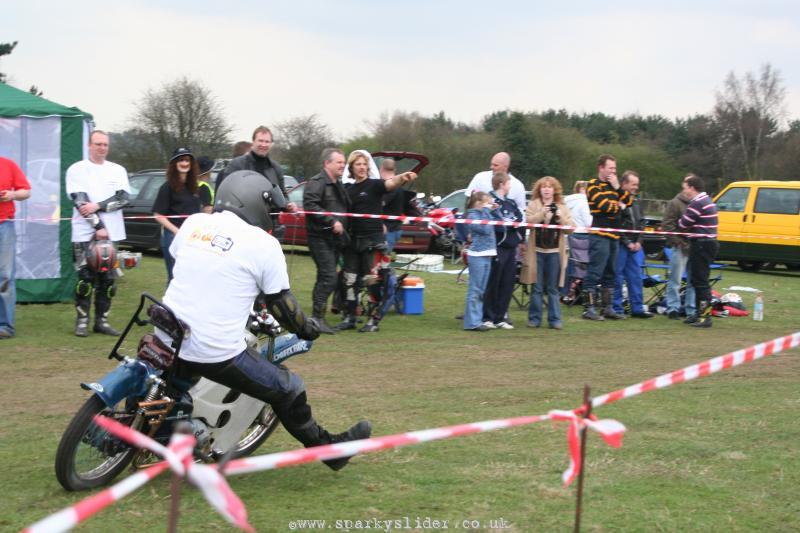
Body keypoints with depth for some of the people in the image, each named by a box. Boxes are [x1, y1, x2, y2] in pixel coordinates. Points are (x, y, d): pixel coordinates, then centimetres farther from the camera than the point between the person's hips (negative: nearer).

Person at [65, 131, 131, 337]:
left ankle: (102, 320, 11)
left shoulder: (118, 170, 11)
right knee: (85, 278, -5)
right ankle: (82, 321, 3)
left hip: (111, 233, 3)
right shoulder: (77, 170, 2)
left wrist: (97, 206, -15)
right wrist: (98, 227, -14)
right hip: (85, 233, -3)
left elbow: (124, 198, -2)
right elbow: (80, 202, -7)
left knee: (107, 279, 4)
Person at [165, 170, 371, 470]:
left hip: (169, 341, 5)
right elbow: (281, 305, -1)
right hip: (218, 354, -5)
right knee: (288, 390, 13)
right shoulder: (263, 244, -8)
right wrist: (307, 329, 19)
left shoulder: (194, 223, 6)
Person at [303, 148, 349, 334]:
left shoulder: (338, 185, 21)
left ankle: (318, 318, 17)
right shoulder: (316, 182, -10)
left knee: (325, 278, 11)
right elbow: (310, 205, -22)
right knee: (328, 277, -15)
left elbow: (345, 209, 29)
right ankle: (318, 318, -12)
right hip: (320, 237, -9)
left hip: (335, 239, 9)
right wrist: (332, 221, -24)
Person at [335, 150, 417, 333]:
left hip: (373, 240, -6)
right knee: (350, 281, 8)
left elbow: (390, 183, -25)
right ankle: (349, 318, 17)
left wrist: (402, 178, -46)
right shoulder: (348, 190, 13)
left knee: (372, 281, -5)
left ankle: (374, 320, 2)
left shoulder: (374, 185, -4)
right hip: (353, 240, 6)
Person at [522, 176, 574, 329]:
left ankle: (555, 319, 7)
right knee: (537, 288, 3)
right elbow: (528, 221, -10)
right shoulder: (533, 205, 5)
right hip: (537, 251, -1)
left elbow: (570, 228, 3)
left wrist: (561, 217, -12)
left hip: (554, 252, 1)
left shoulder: (562, 207, 10)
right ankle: (534, 318, 10)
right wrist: (542, 213, -21)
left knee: (553, 288, 4)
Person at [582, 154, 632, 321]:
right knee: (595, 272, -8)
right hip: (600, 234, -8)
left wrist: (618, 187, -3)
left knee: (610, 273, 12)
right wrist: (619, 207, 3)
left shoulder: (612, 185, 19)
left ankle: (607, 307, 18)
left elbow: (628, 201, 10)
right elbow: (603, 204, -16)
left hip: (613, 234, 8)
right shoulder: (594, 185, -4)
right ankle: (589, 308, -6)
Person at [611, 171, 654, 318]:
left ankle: (637, 308, 13)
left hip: (635, 245, 7)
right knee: (617, 277, -2)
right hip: (621, 245, -7)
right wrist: (627, 243, -11)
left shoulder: (636, 201, 16)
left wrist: (638, 241, 4)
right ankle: (617, 308, 4)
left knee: (636, 277, 8)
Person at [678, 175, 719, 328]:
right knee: (698, 280, 17)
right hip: (709, 242, 10)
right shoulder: (708, 201, 17)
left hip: (701, 245, -10)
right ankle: (700, 312, 24)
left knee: (700, 281, -9)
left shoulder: (697, 203, -16)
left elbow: (683, 224, -14)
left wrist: (681, 220, 8)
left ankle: (705, 316, -11)